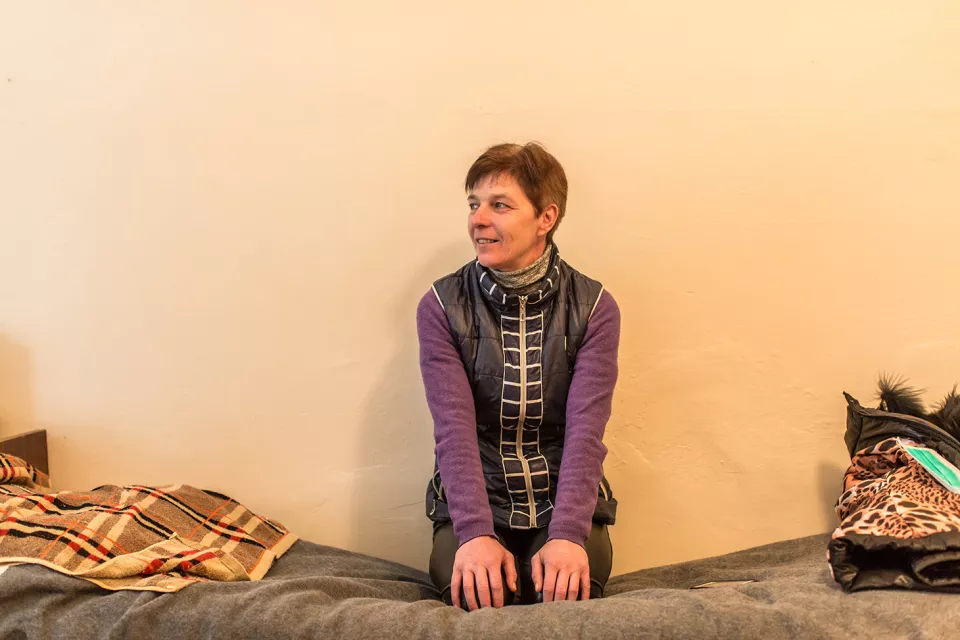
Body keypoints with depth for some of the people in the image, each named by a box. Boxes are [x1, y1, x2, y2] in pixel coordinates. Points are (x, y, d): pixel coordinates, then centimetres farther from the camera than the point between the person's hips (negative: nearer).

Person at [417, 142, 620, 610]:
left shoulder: (594, 308, -4)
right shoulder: (441, 307, -4)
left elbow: (585, 431, -13)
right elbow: (454, 428, -14)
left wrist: (567, 533, -28)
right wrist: (475, 532, -28)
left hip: (565, 503, 1)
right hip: (472, 505, 0)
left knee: (564, 592, -29)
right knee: (473, 588, -29)